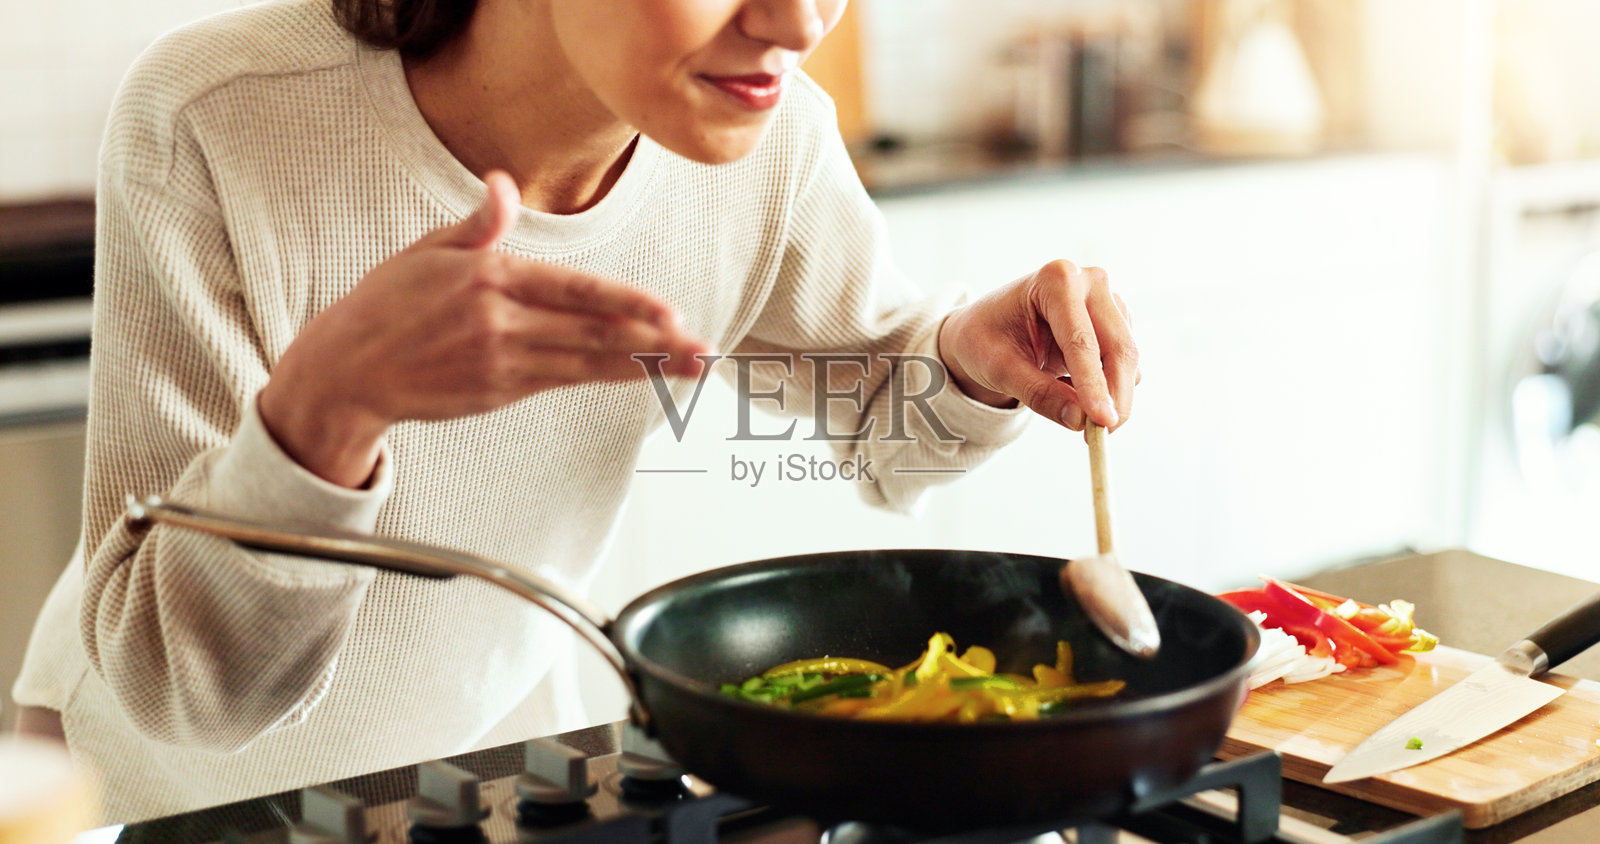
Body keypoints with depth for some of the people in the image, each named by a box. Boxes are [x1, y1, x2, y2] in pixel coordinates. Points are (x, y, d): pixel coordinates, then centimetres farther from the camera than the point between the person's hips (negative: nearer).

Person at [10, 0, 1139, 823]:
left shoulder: (774, 140, -18)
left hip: (489, 746, 4)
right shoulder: (212, 128, -30)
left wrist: (978, 355, -20)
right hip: (181, 783, -3)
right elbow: (179, 683, -28)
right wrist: (326, 397, -46)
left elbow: (884, 411, 2)